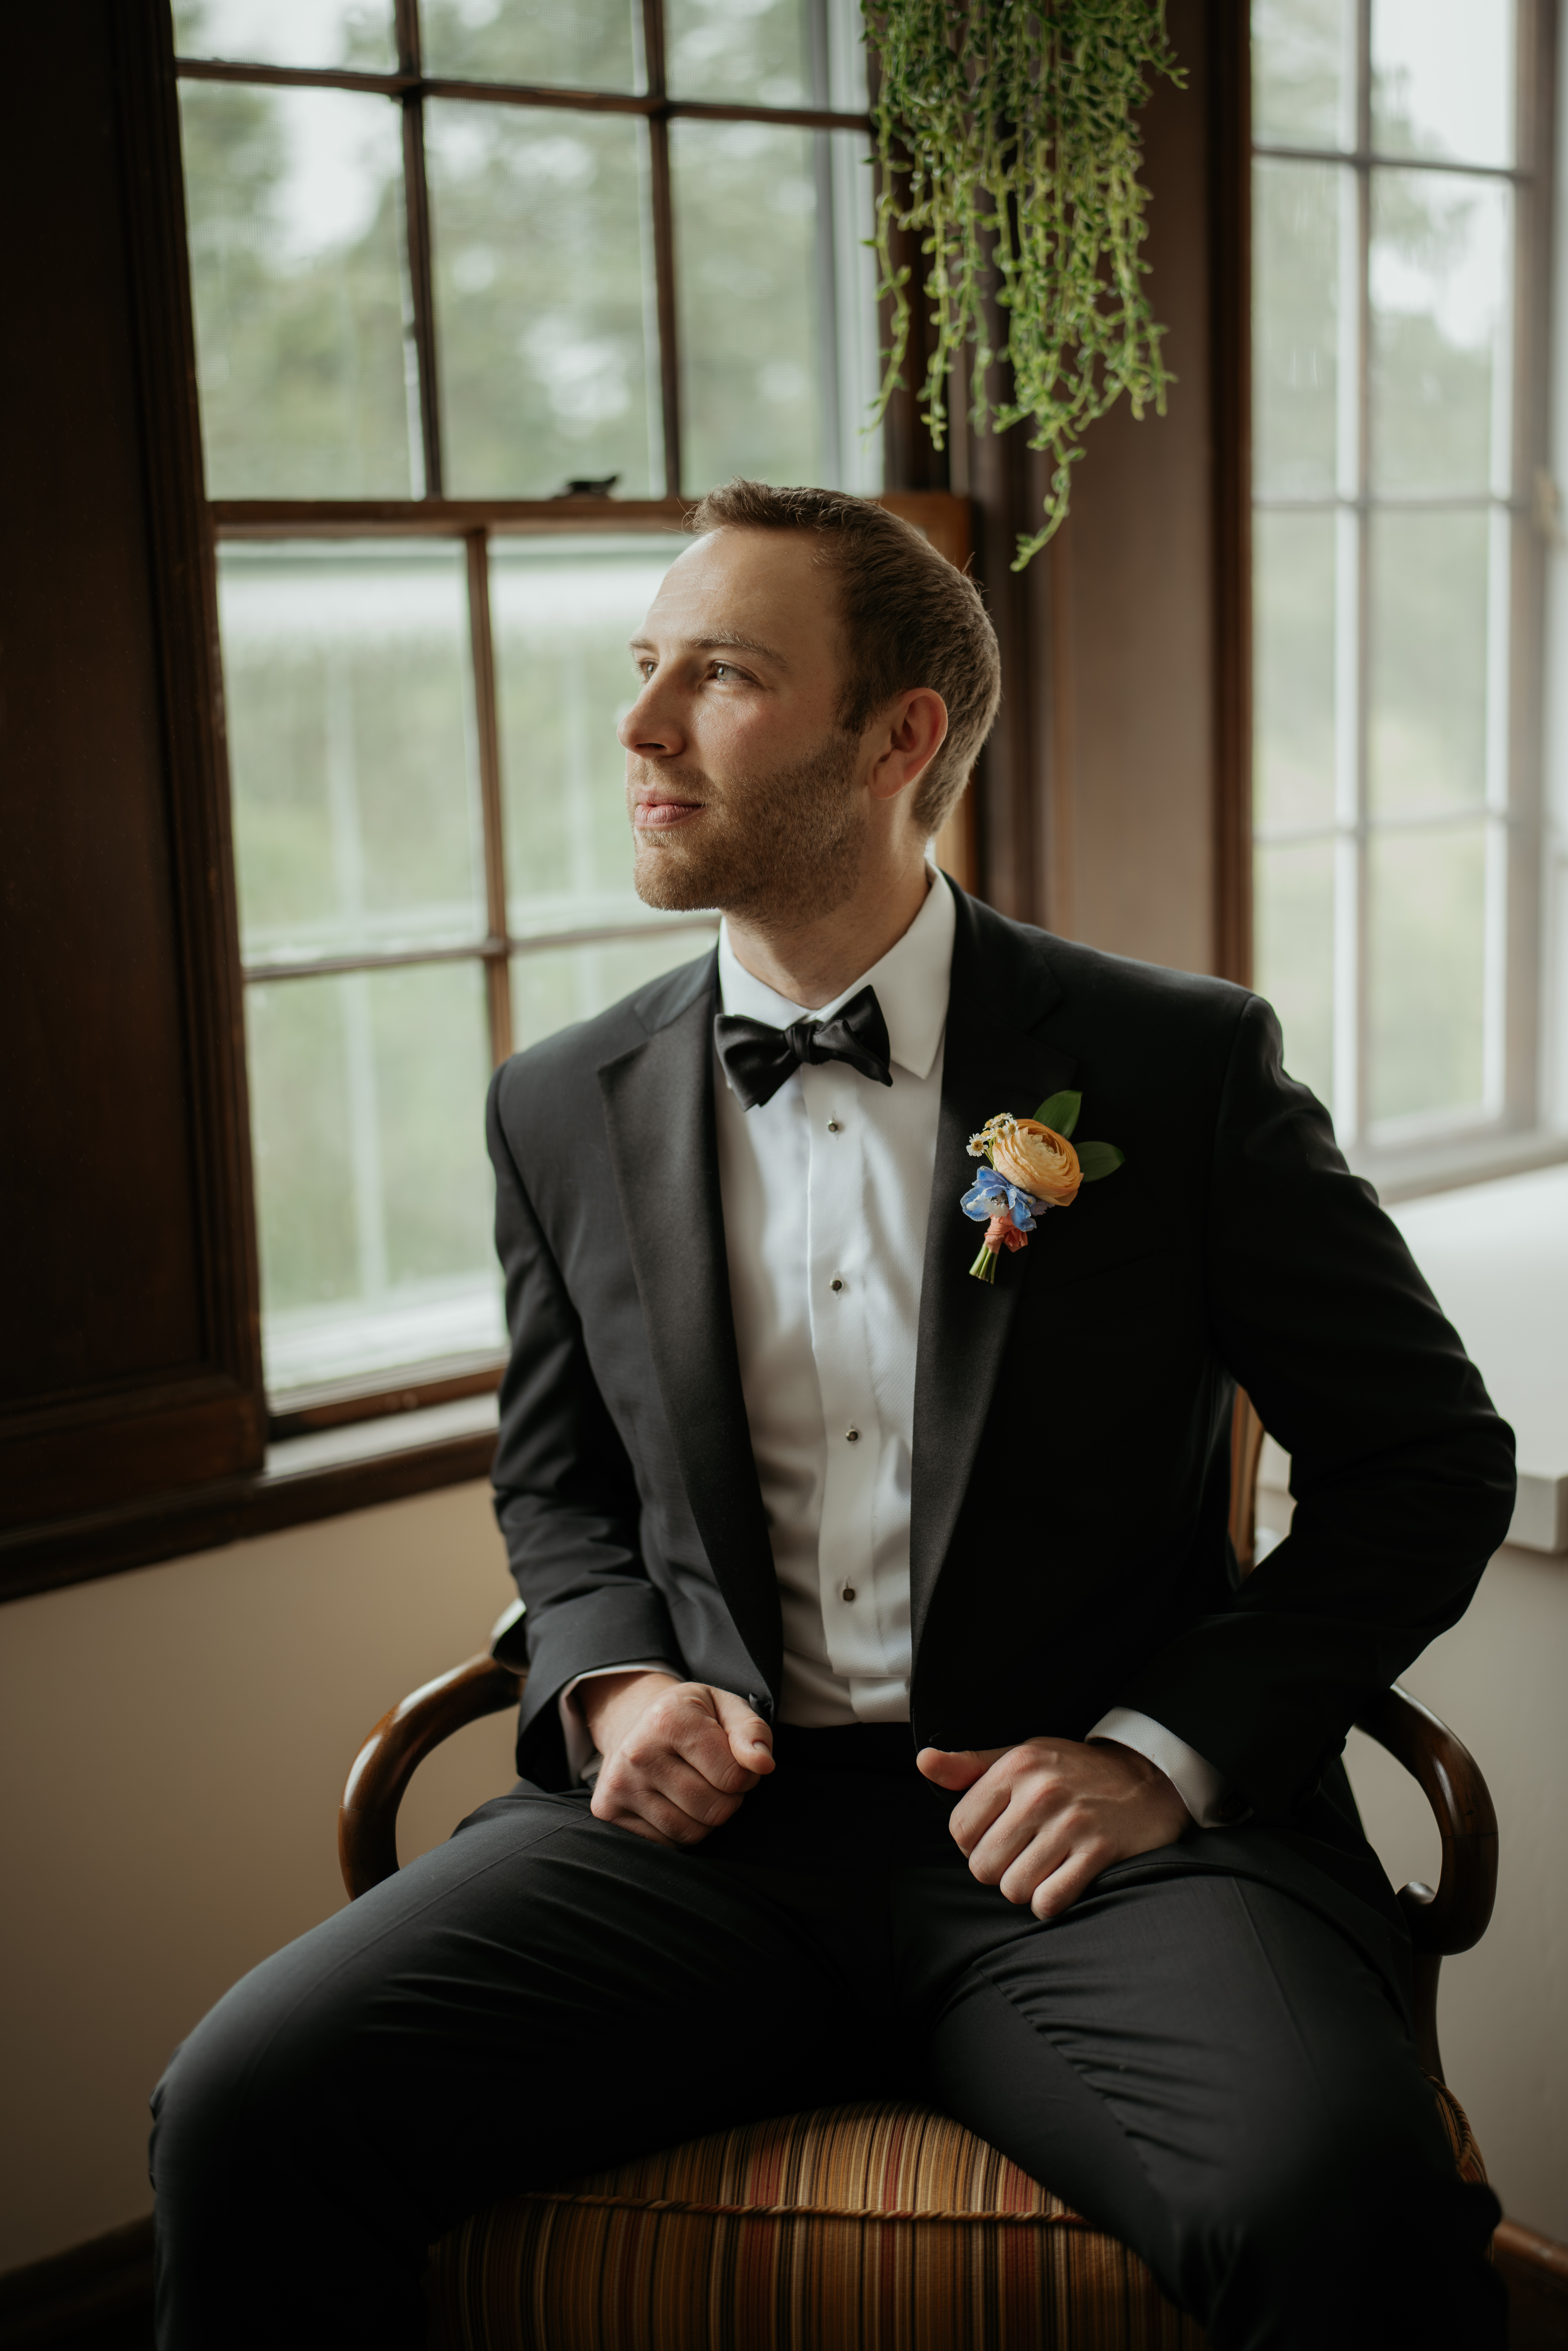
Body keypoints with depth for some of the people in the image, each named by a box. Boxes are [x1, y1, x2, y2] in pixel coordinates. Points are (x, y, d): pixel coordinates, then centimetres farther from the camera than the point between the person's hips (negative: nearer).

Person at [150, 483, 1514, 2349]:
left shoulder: (1180, 1063, 1)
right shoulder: (565, 1108, 10)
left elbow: (1430, 1457, 5)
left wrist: (1168, 1749, -8)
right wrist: (613, 1681, 1)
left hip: (1082, 1824, -2)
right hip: (710, 1811, 3)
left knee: (1333, 2201, -32)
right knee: (246, 2116, -19)